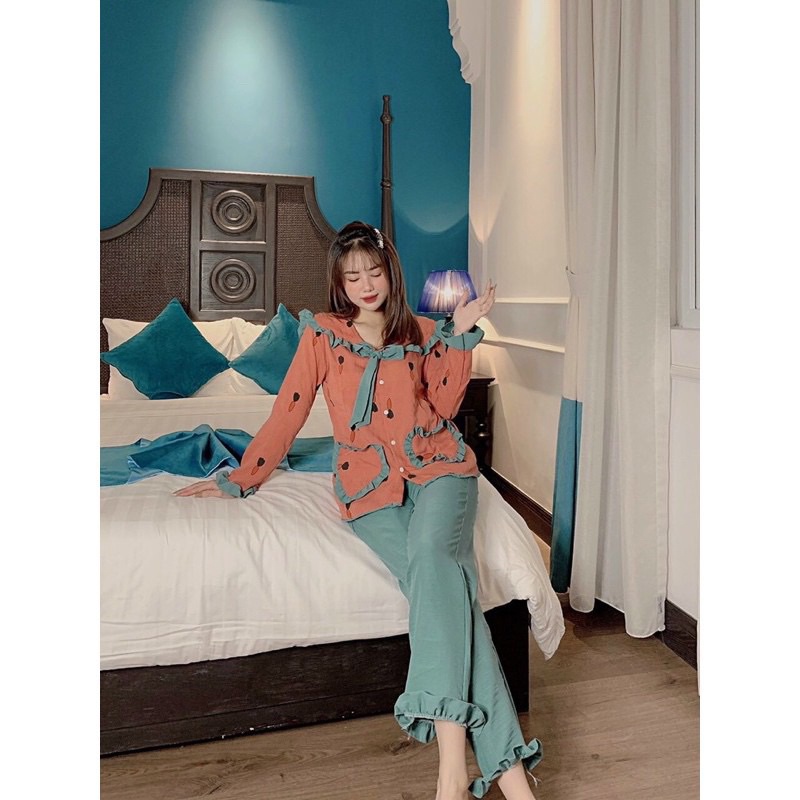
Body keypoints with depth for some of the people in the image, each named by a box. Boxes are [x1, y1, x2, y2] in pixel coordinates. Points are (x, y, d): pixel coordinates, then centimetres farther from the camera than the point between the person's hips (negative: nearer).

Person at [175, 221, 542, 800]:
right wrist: (238, 480, 11)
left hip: (437, 464, 1)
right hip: (370, 481, 0)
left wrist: (460, 333, 1)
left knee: (431, 551, -33)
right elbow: (287, 414, 11)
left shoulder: (422, 332, 15)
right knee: (441, 583, -27)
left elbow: (443, 408, 5)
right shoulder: (322, 334, 10)